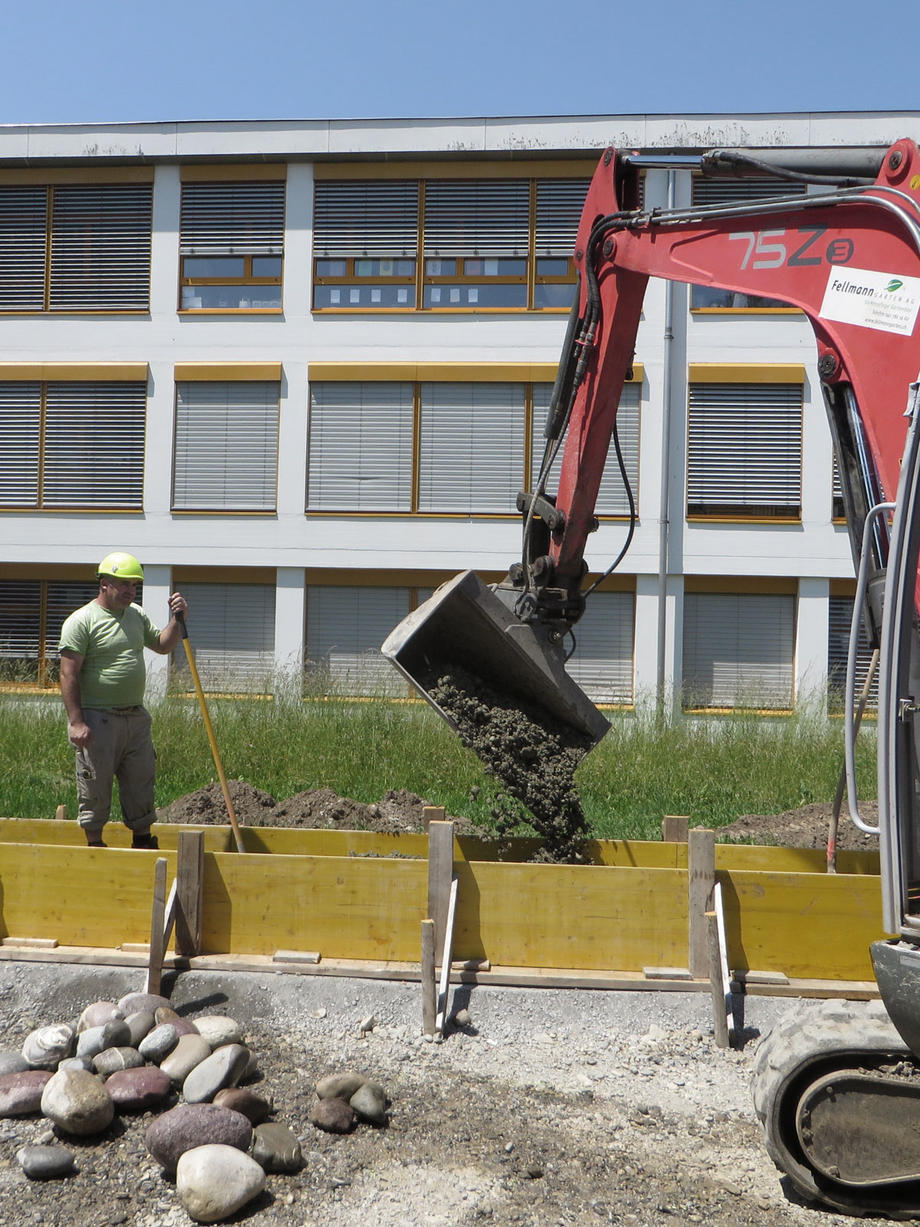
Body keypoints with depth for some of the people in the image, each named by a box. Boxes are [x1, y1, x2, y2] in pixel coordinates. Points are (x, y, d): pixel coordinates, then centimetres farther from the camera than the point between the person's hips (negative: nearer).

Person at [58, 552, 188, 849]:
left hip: (136, 717, 6)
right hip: (98, 720, -6)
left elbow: (163, 646, 22)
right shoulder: (81, 621, -9)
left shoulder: (137, 615, 12)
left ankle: (143, 841, 22)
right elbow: (68, 674, -13)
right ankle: (95, 847, 14)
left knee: (141, 784, 11)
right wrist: (76, 722, -19)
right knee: (95, 789, 2)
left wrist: (176, 619, 4)